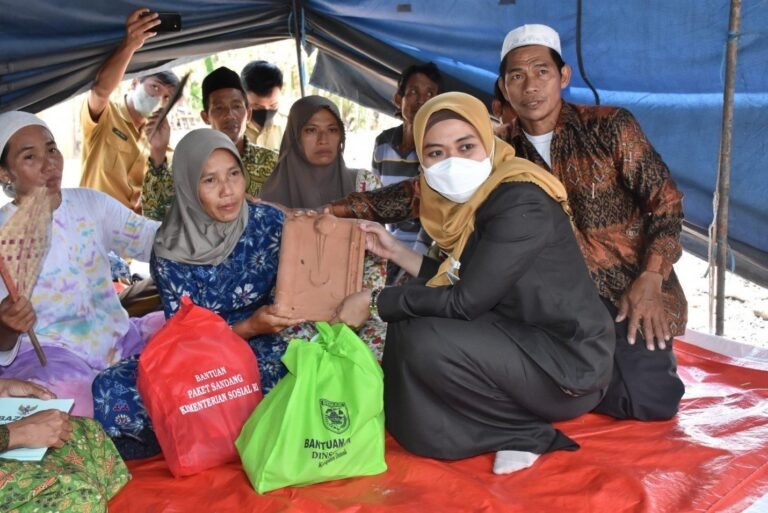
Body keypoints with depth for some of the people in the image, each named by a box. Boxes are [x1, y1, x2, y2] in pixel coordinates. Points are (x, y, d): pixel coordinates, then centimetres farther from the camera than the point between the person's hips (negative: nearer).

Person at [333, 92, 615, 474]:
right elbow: (453, 284, 8)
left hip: (570, 365, -9)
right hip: (523, 341, 9)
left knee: (424, 341, -22)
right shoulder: (472, 202, 5)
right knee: (406, 324, 6)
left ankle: (526, 433, -4)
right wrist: (395, 251, 8)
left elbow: (464, 303, -21)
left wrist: (374, 301, -12)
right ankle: (516, 422, 8)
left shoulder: (521, 203, -21)